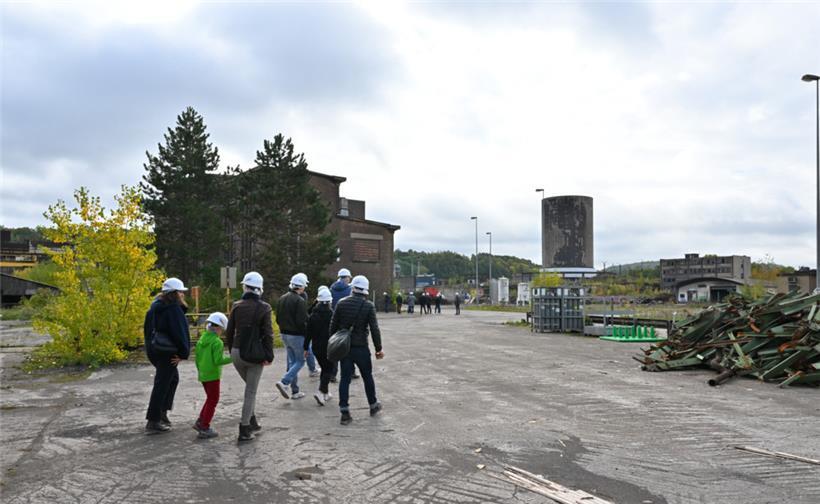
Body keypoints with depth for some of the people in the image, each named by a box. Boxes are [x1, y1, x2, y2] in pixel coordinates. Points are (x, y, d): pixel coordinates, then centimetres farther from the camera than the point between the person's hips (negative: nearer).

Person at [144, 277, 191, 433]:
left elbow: (148, 328, 16)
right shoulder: (174, 309, -18)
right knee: (162, 385, -3)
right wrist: (183, 353, -14)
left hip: (153, 350, 10)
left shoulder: (155, 306, 11)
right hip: (167, 353, -10)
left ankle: (162, 413, 25)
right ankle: (153, 421, 1)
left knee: (173, 379, 23)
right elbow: (180, 332, -19)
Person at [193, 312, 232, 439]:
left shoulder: (201, 339, 6)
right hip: (213, 376, -8)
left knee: (210, 399, 22)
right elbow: (218, 360, -23)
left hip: (203, 375, 8)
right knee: (213, 401, 3)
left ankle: (200, 422, 21)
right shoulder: (217, 342, -17)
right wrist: (231, 358, -13)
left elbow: (197, 358, 12)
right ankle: (204, 428, 5)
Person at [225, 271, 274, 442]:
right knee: (251, 391, 5)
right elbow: (267, 334, -11)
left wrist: (232, 350, 15)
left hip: (237, 352, 4)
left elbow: (229, 331, 4)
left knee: (249, 387, 24)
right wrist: (269, 356, -5)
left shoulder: (237, 306, 1)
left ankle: (252, 422, 28)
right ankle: (244, 430, 4)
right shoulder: (264, 307, -8)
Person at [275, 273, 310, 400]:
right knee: (300, 361, 5)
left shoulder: (282, 298, 7)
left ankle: (295, 391, 18)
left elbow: (278, 319, 11)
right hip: (297, 336, -8)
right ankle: (284, 382, -12)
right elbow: (301, 321, -22)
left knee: (292, 361, 15)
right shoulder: (300, 301, -18)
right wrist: (306, 332, -6)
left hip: (284, 334, 8)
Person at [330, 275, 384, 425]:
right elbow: (374, 329, -11)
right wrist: (379, 349, -2)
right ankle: (373, 405, 30)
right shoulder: (369, 306, -10)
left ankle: (344, 412, 4)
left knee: (345, 378, 5)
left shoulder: (341, 303, -2)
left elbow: (333, 325, 2)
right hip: (361, 347, -2)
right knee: (367, 377, 15)